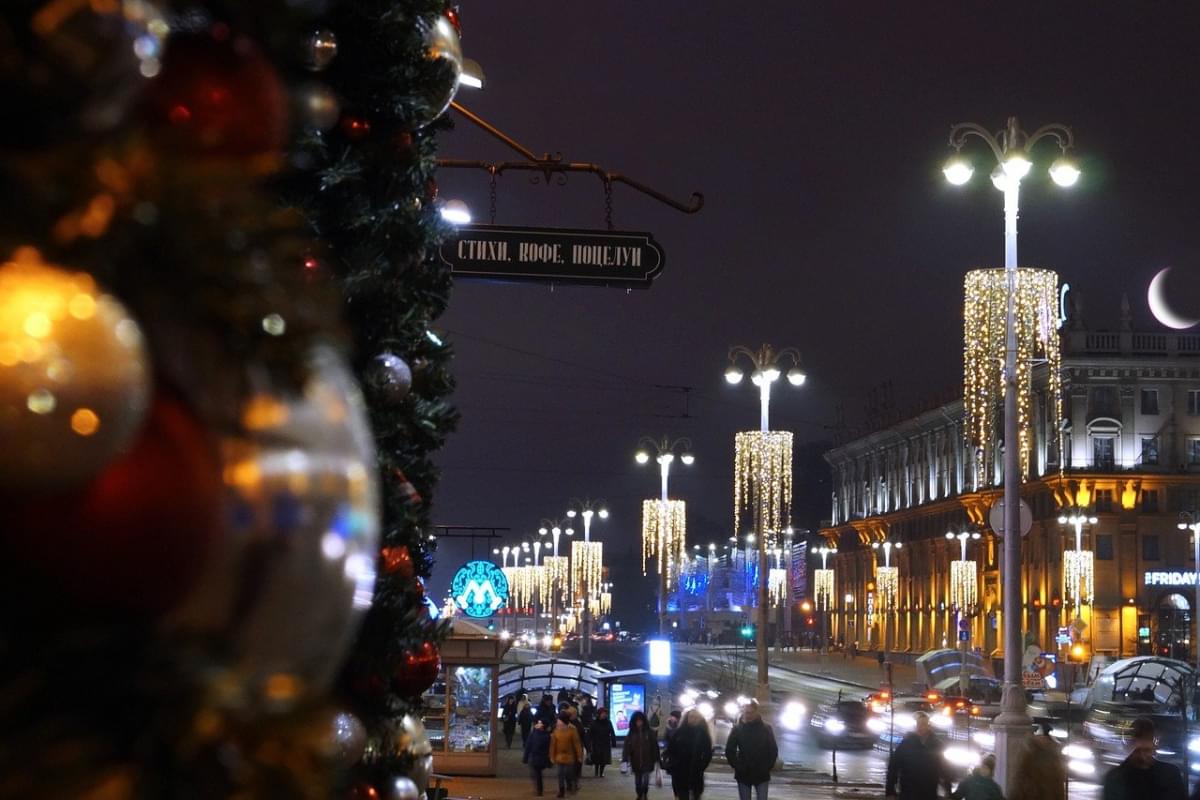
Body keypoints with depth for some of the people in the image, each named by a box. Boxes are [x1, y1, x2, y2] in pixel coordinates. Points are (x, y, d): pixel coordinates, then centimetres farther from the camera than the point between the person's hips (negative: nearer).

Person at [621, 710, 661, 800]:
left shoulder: (649, 733, -3)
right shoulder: (631, 734, 0)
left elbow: (655, 746, -1)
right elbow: (627, 746, -6)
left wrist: (657, 759, -2)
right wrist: (625, 758, -17)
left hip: (647, 761, -2)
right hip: (636, 762, 2)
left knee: (645, 781, -9)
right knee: (638, 781, 12)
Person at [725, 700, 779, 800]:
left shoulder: (766, 728, -2)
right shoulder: (737, 729, -1)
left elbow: (773, 750, 1)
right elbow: (729, 750, 3)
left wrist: (768, 767, -5)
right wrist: (737, 766, -4)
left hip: (762, 775, -1)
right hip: (743, 775, 1)